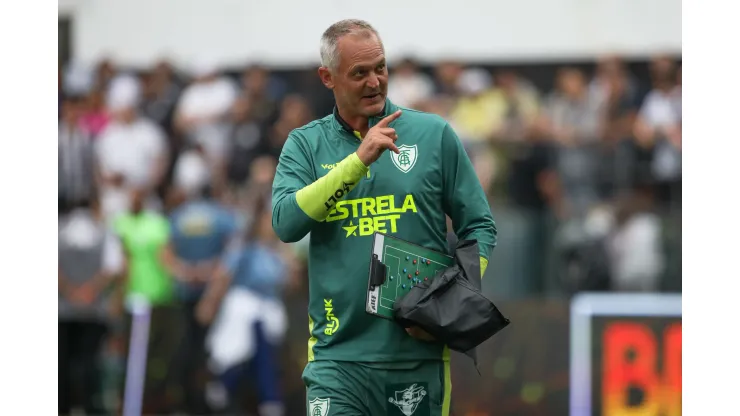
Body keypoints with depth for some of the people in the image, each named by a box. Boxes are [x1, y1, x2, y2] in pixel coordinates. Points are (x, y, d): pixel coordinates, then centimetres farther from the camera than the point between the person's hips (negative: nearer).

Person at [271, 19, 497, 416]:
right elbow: (286, 222, -9)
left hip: (419, 354, 0)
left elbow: (479, 228, 8)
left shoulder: (434, 134, 5)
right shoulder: (305, 145, 7)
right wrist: (359, 160, -14)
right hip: (338, 356, 0)